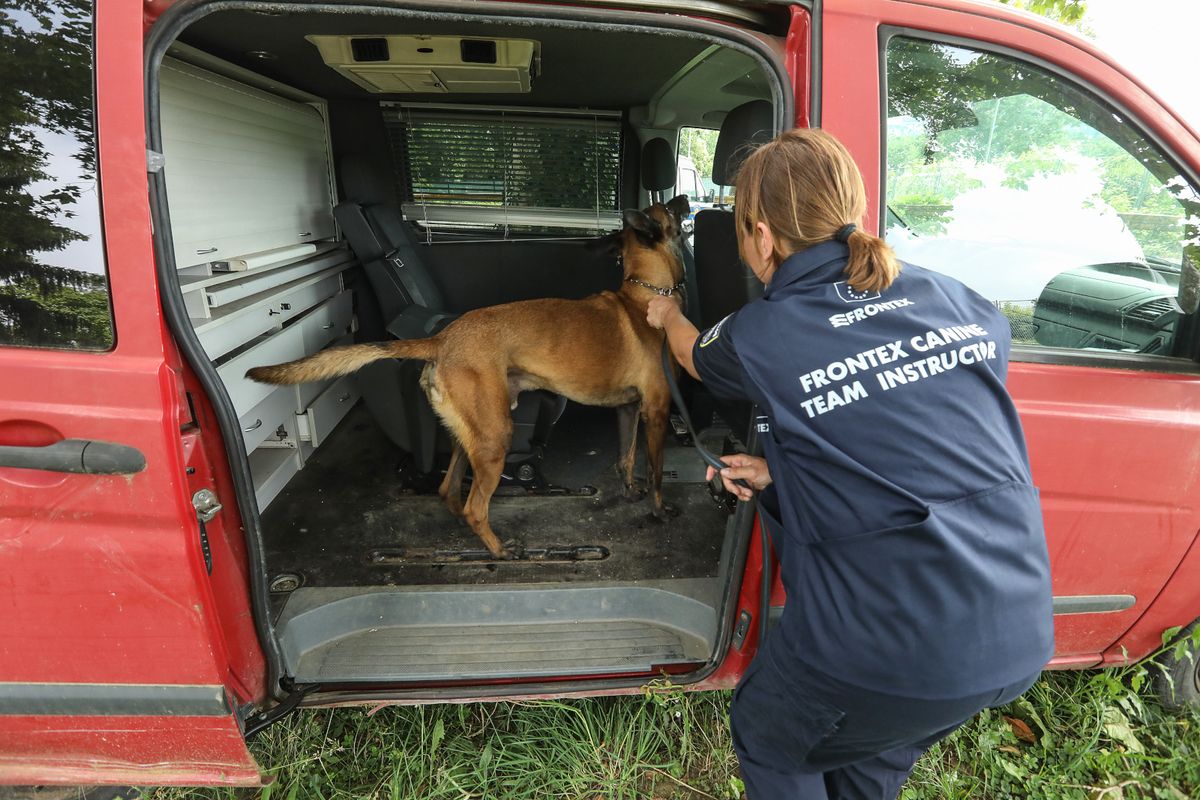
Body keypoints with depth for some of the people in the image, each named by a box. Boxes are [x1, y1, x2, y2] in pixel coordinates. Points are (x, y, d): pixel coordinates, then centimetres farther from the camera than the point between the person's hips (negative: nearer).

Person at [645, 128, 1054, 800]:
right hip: (1022, 638, 6)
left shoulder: (763, 335, -10)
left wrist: (669, 316, 37)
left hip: (891, 652, -6)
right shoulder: (960, 303, 2)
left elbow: (697, 355, 14)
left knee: (769, 742, 26)